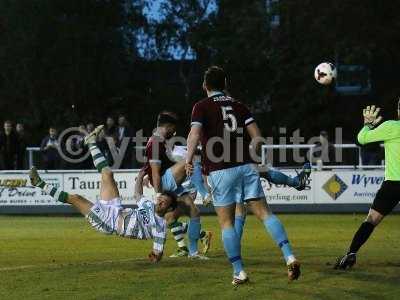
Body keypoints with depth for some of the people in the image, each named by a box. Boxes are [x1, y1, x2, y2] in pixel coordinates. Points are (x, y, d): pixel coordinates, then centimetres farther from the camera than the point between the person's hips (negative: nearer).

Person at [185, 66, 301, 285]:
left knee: (226, 223, 4)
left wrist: (189, 160, -16)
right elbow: (257, 137, 9)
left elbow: (195, 133, -14)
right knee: (264, 213, 1)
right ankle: (289, 256, -13)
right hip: (246, 166, 3)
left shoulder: (202, 106, 3)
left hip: (220, 171, -3)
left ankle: (239, 272, -1)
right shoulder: (238, 106, 15)